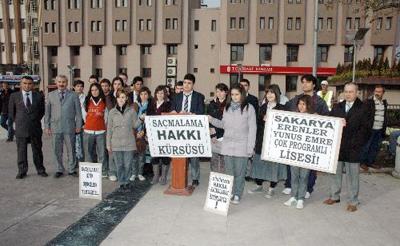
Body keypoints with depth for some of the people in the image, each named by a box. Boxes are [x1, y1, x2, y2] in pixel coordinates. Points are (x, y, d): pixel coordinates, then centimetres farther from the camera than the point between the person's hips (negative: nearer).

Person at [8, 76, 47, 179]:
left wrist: (36, 120, 8)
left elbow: (42, 111, 12)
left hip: (35, 128, 0)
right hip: (20, 128, 0)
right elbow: (11, 112, 10)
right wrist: (18, 122, 9)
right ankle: (22, 171, 16)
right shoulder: (14, 96, 3)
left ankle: (40, 170, 17)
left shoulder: (39, 96, 3)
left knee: (37, 150, 8)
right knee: (21, 151, 5)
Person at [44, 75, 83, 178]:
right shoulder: (51, 95, 8)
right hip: (55, 127, 2)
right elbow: (47, 112, 9)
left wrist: (78, 126, -1)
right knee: (57, 151, 8)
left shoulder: (73, 95, 3)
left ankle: (72, 169, 18)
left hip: (69, 127, -1)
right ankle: (59, 170, 21)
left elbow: (78, 112, 3)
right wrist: (47, 126, 5)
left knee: (71, 150, 6)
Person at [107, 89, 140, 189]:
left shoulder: (131, 111, 4)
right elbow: (109, 129, 8)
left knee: (128, 164, 2)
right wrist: (108, 144, 6)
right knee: (119, 165, 5)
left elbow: (135, 125, 6)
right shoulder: (112, 112, 5)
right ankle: (121, 182, 20)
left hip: (129, 142, 0)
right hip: (116, 142, 1)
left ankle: (126, 181, 19)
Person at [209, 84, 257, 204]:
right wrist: (212, 120, 3)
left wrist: (250, 147, -9)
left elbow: (252, 128, -5)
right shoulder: (227, 107, 12)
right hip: (227, 145, 4)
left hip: (241, 146, -4)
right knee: (229, 171, 8)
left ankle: (237, 195, 15)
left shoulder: (249, 108, -3)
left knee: (239, 172, 2)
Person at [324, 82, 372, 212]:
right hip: (336, 146, 4)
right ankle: (334, 196, 27)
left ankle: (353, 201, 17)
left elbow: (365, 128, -8)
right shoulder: (337, 107, 10)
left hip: (352, 148, -4)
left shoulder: (363, 108, -2)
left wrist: (356, 143, -15)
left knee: (352, 175, 6)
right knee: (335, 172, 12)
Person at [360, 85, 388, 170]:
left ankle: (371, 161, 24)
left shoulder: (384, 103, 11)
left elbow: (385, 116, 19)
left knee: (375, 147, 12)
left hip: (380, 130, 6)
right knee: (366, 147, 1)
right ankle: (362, 162, 12)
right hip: (370, 129, -6)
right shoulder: (369, 101, -9)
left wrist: (384, 128, 15)